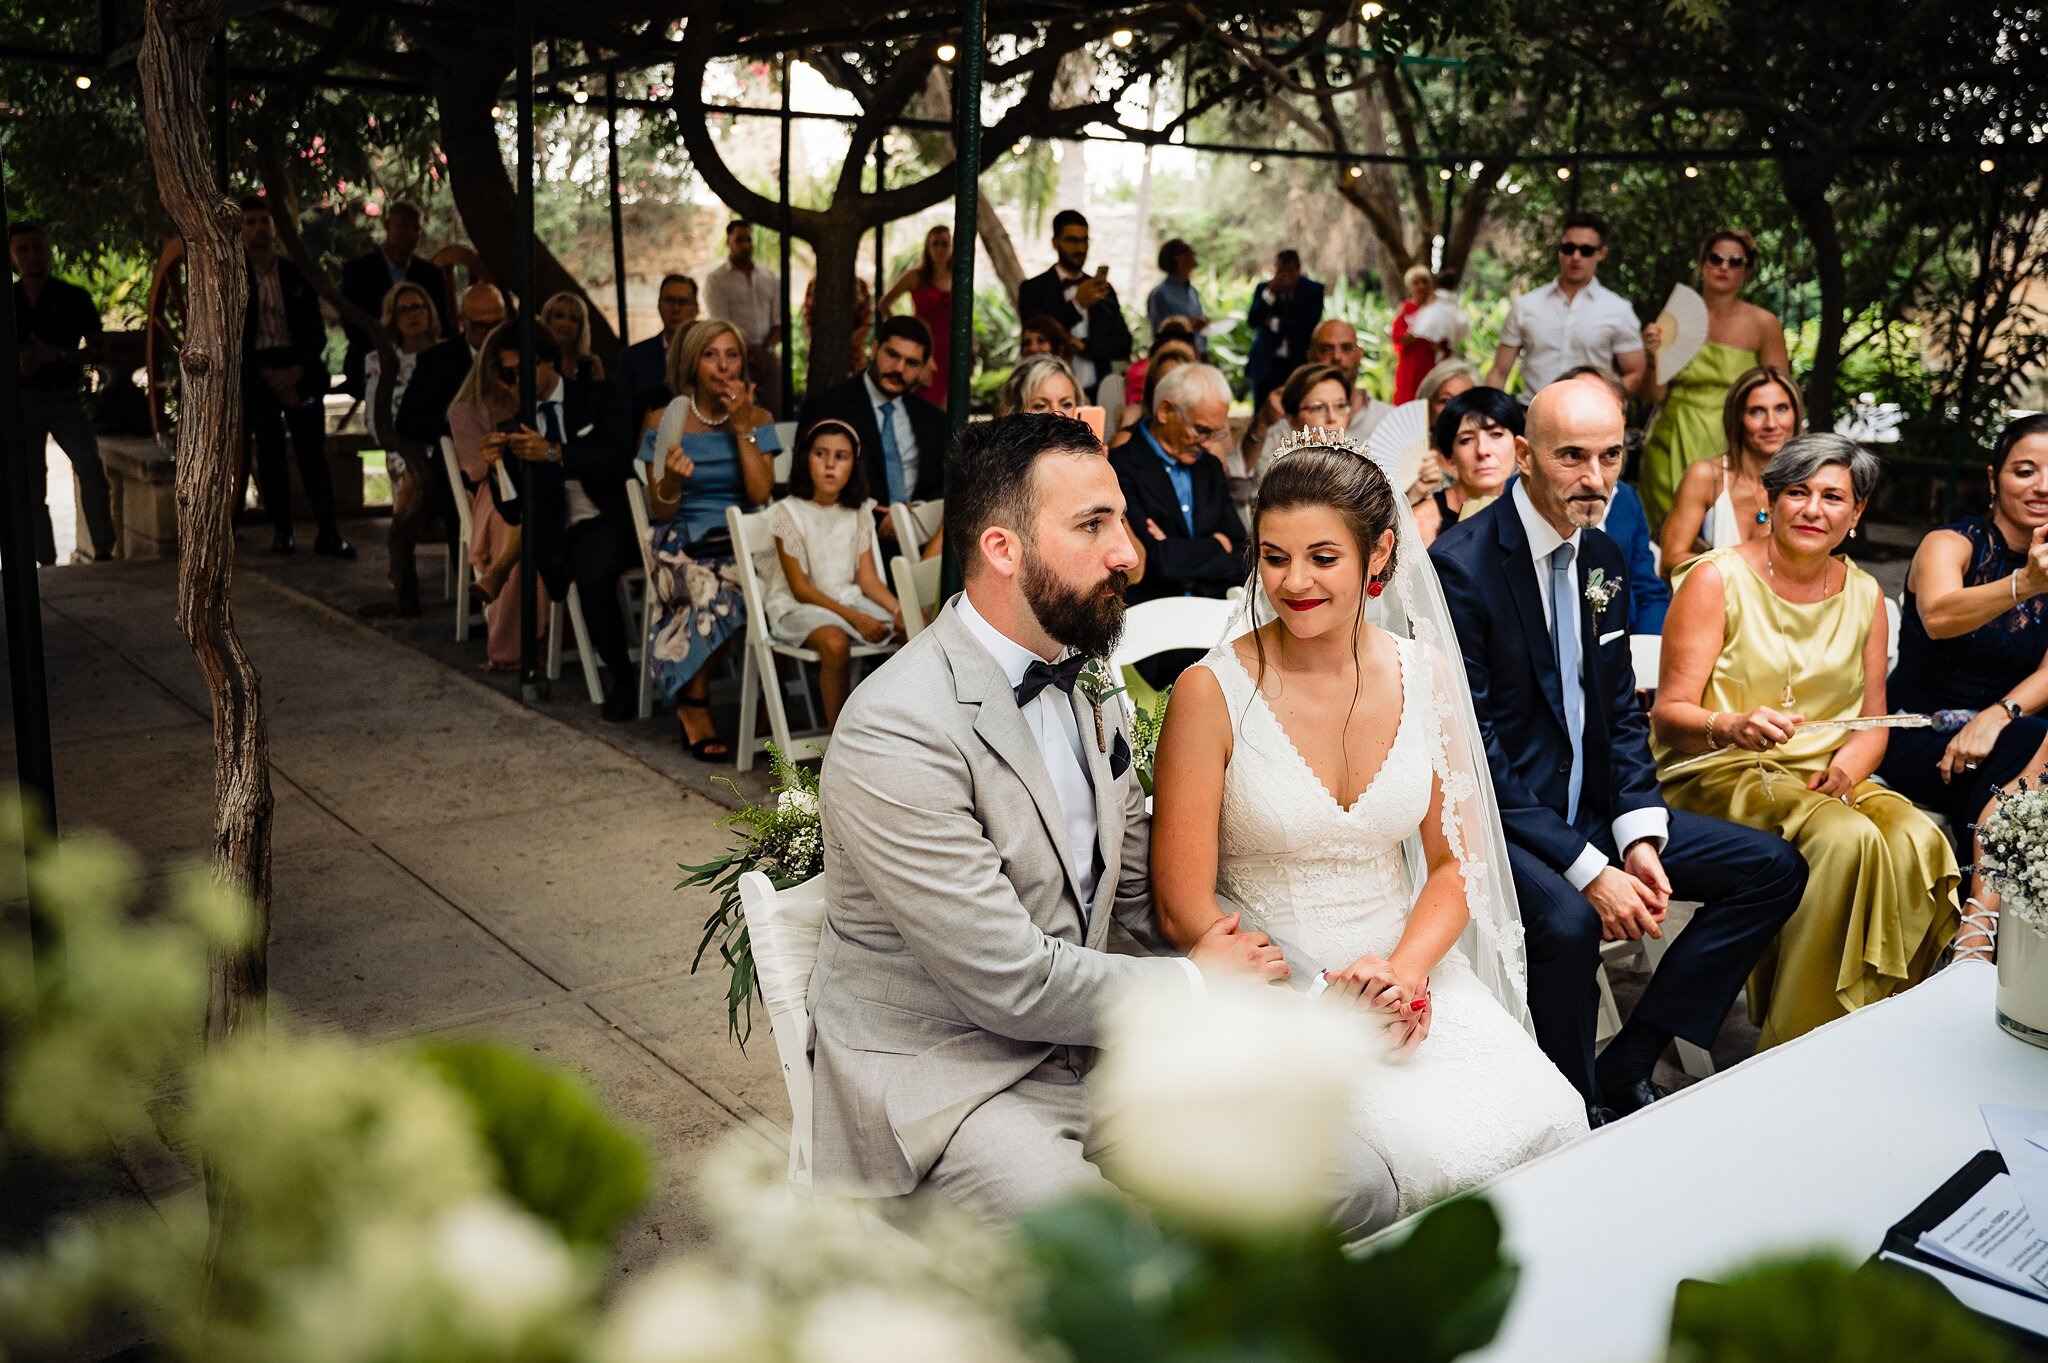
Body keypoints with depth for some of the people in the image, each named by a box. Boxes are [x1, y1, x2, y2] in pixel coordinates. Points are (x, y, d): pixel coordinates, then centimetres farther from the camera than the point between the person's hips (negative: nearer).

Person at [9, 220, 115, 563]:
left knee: (90, 465, -26)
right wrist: (18, 365, -8)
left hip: (64, 397, -2)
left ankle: (103, 549, -23)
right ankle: (46, 562, 10)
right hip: (21, 399, 2)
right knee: (31, 488, 2)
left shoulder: (74, 298, 3)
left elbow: (95, 348, 3)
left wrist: (56, 355, -14)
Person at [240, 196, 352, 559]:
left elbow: (316, 331, 7)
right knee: (269, 454, -1)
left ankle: (328, 533, -5)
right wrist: (269, 376, -9)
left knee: (312, 452, -4)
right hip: (257, 375, 0)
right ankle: (280, 531, 5)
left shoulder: (298, 275, 10)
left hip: (300, 372, 1)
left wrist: (297, 371, -10)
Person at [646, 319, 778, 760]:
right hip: (685, 544, -2)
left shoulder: (759, 419, 9)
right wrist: (671, 479, -21)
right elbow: (659, 512, 1)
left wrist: (743, 428, -8)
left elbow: (761, 495, -6)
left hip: (743, 540, 2)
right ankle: (695, 705, -16)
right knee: (716, 593, -36)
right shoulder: (668, 421, 3)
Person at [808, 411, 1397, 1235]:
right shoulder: (895, 736, -22)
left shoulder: (1087, 686, 7)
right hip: (948, 1076, -7)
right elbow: (1011, 983, -21)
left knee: (1360, 1189, -7)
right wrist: (1197, 981, -6)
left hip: (1091, 1041, 8)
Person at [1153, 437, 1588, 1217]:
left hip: (1405, 965, 4)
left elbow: (1455, 862, 7)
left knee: (1547, 1122, -18)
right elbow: (1183, 908, -9)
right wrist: (1326, 1003, -17)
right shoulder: (1212, 693, -10)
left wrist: (1403, 969, -13)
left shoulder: (1426, 676, 2)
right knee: (1432, 1151, -24)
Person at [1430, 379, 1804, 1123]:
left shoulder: (1602, 556, 8)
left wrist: (1638, 837, -4)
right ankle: (1575, 1119, -6)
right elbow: (1472, 747, -20)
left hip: (1591, 808, 8)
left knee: (1775, 868, 3)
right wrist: (1587, 871, -23)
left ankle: (1624, 1075, 1)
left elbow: (1622, 711, 13)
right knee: (1566, 920, -35)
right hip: (1497, 819, -8)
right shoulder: (1461, 563, -17)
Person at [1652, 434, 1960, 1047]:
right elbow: (1667, 716, -9)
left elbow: (1873, 723, 14)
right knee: (1846, 839, -32)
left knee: (1918, 843, -26)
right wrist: (1732, 728, -31)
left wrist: (1845, 768, -9)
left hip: (1827, 777, 5)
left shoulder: (1865, 595, 11)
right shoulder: (1717, 579, -4)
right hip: (1719, 775, -5)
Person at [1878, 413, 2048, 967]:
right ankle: (1982, 934, -31)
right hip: (1919, 735, -4)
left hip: (2001, 738, 4)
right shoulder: (1951, 544, -6)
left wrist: (1997, 715, -27)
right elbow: (1939, 617, -31)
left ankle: (1976, 934, -35)